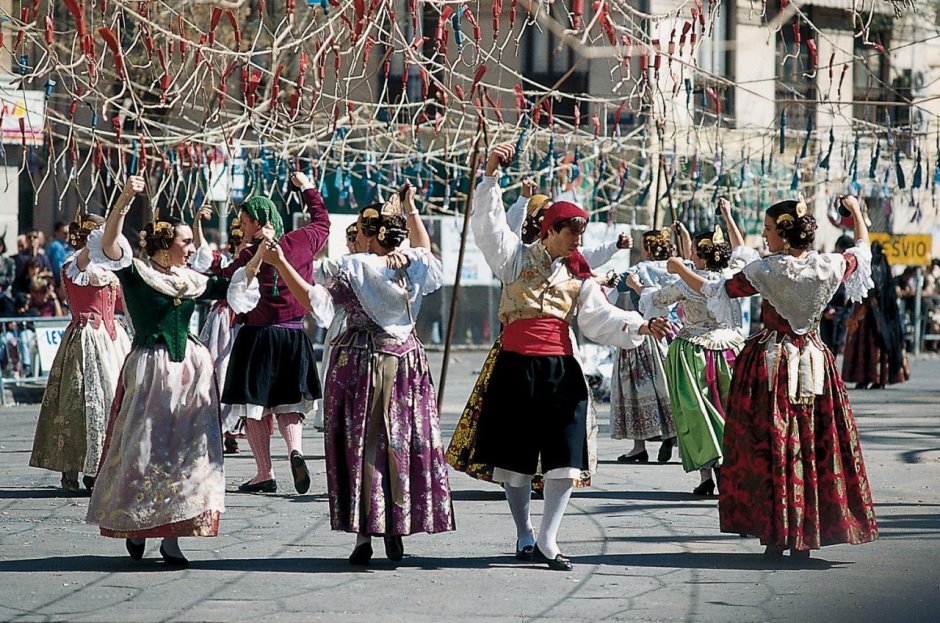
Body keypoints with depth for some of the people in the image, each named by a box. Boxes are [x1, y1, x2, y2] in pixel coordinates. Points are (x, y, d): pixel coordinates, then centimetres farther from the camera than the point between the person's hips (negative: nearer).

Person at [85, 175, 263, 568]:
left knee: (186, 450, 0)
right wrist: (126, 200, -32)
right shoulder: (135, 273, -3)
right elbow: (109, 244, -20)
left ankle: (171, 536, 2)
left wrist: (260, 255, 12)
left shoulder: (192, 281, 13)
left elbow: (235, 286, 24)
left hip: (191, 370, 5)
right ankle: (134, 526, 17)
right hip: (149, 369, -5)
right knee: (144, 449, -1)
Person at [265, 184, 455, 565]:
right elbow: (426, 252, 26)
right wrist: (411, 211, 36)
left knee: (361, 446, 1)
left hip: (359, 364, -4)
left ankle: (364, 536, -2)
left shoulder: (354, 268, -12)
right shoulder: (415, 266, 2)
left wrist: (281, 264, -11)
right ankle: (397, 533, 13)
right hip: (406, 363, 4)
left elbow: (315, 300, -14)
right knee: (404, 444, 10)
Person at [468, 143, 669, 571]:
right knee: (515, 456, 3)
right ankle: (524, 537, 17)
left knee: (565, 456, -5)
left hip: (562, 369, 2)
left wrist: (639, 327, -13)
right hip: (517, 367, -2)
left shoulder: (579, 277, 13)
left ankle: (547, 540, 0)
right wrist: (491, 175, -12)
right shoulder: (516, 258, 7)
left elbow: (599, 318, 3)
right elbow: (487, 224, -3)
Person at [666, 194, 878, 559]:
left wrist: (680, 270, 12)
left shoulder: (766, 272, -15)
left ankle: (774, 536, 4)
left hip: (770, 363, -3)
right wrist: (855, 210, 35)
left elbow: (715, 292, -5)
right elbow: (862, 249, 17)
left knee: (767, 448, 4)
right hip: (813, 363, 3)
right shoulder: (829, 268, -4)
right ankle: (804, 539, 9)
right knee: (814, 447, 8)